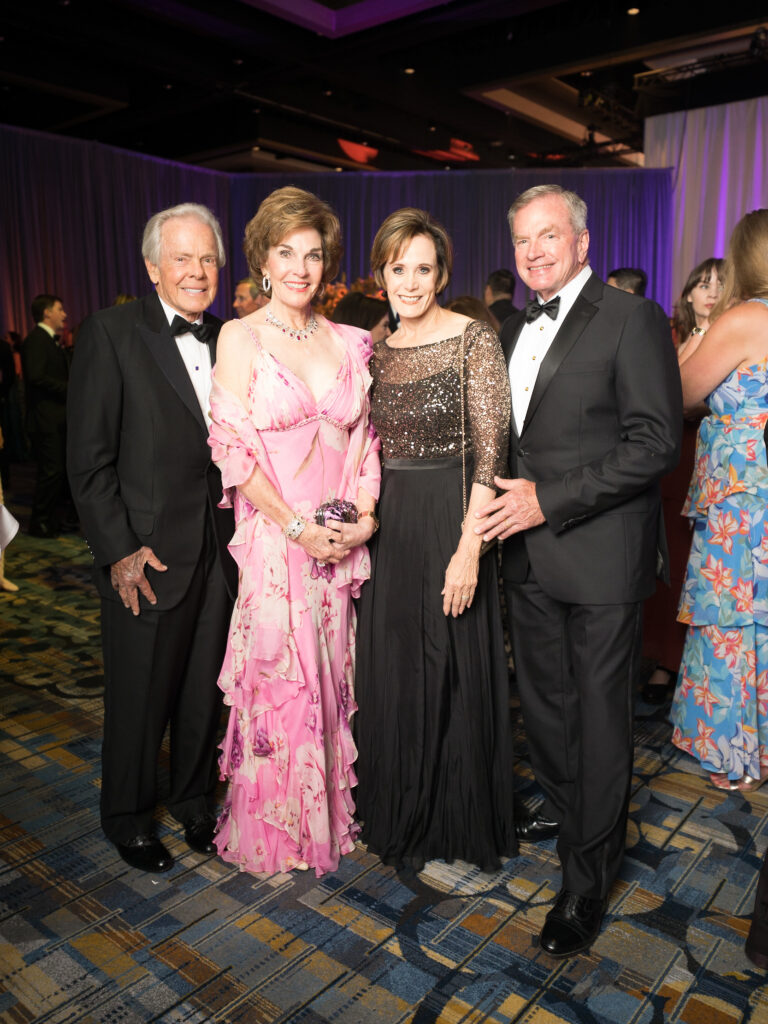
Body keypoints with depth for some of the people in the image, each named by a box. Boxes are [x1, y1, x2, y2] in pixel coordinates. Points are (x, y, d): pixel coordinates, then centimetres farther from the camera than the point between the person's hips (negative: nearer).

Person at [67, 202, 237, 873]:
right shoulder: (111, 333, -7)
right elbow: (89, 461, -10)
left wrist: (243, 534, 2)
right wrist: (119, 551, -14)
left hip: (219, 553, 5)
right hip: (147, 557, -4)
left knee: (205, 692, 17)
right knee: (139, 699, 10)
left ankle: (195, 801, 39)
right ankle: (127, 817, 35)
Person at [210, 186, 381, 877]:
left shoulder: (351, 342, 8)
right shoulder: (240, 337, -3)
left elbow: (366, 437, 8)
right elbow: (234, 449, -9)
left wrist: (364, 511, -7)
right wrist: (297, 526, -14)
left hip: (342, 541, 4)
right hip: (273, 538, -3)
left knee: (332, 679, 14)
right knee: (278, 679, 6)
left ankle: (331, 815, 35)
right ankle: (274, 831, 28)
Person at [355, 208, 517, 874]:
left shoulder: (474, 340, -8)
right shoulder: (378, 350, 10)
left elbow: (490, 453, -13)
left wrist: (469, 549, -19)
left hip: (450, 524, -6)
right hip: (387, 526, 6)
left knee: (451, 675, 7)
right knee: (390, 672, 15)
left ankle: (457, 826, 30)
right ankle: (402, 815, 38)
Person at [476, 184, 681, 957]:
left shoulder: (631, 319, -10)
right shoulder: (515, 329, 13)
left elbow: (656, 442, -16)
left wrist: (549, 501, -20)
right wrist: (507, 496, 5)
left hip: (599, 552, -7)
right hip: (529, 550, 7)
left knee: (598, 712, 4)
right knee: (543, 696, 19)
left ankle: (587, 877, 20)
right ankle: (561, 805, 43)